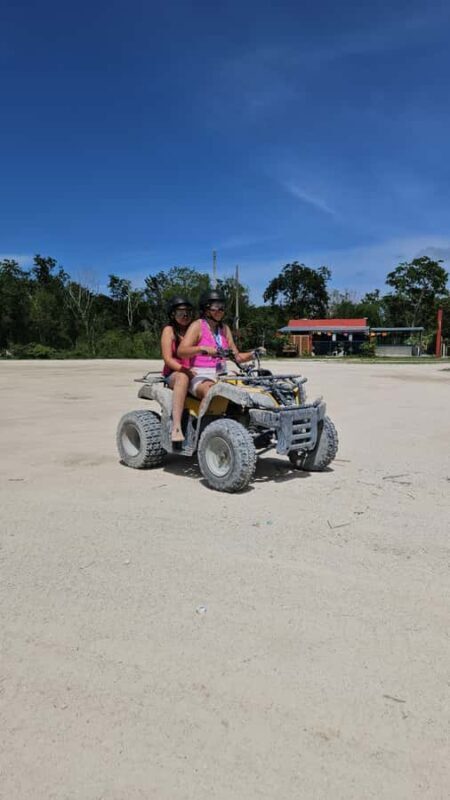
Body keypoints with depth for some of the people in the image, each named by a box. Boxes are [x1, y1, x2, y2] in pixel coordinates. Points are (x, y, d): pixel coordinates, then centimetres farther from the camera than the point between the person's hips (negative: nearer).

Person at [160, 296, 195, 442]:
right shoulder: (169, 330, 3)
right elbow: (168, 359, -8)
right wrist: (187, 370, -22)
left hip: (195, 374, 4)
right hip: (173, 374, -4)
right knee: (183, 377, -41)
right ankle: (176, 427, -47)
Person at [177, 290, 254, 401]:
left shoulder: (224, 328, 16)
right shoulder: (198, 326, -1)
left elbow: (237, 357, 13)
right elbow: (181, 352, -15)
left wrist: (253, 354, -6)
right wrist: (202, 349, -32)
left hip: (221, 375, 6)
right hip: (200, 376, -6)